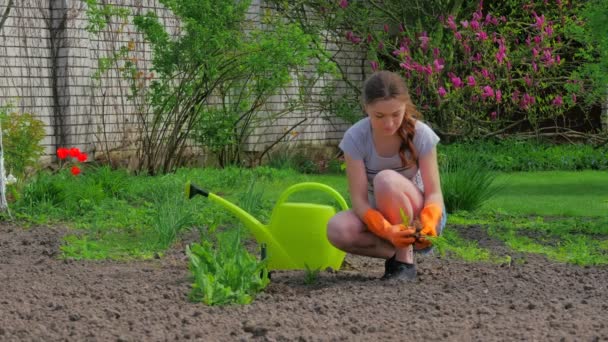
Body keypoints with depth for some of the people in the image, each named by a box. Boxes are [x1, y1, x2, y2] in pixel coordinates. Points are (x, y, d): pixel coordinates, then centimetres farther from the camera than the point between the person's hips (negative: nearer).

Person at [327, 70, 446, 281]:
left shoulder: (421, 134, -17)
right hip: (378, 217, 2)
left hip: (416, 216, -2)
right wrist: (387, 230, -40)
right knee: (337, 229, -32)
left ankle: (405, 261, -20)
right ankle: (397, 254, -9)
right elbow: (359, 199, -21)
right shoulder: (355, 138, -17)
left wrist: (429, 224, -40)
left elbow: (433, 192, -16)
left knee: (386, 179, -34)